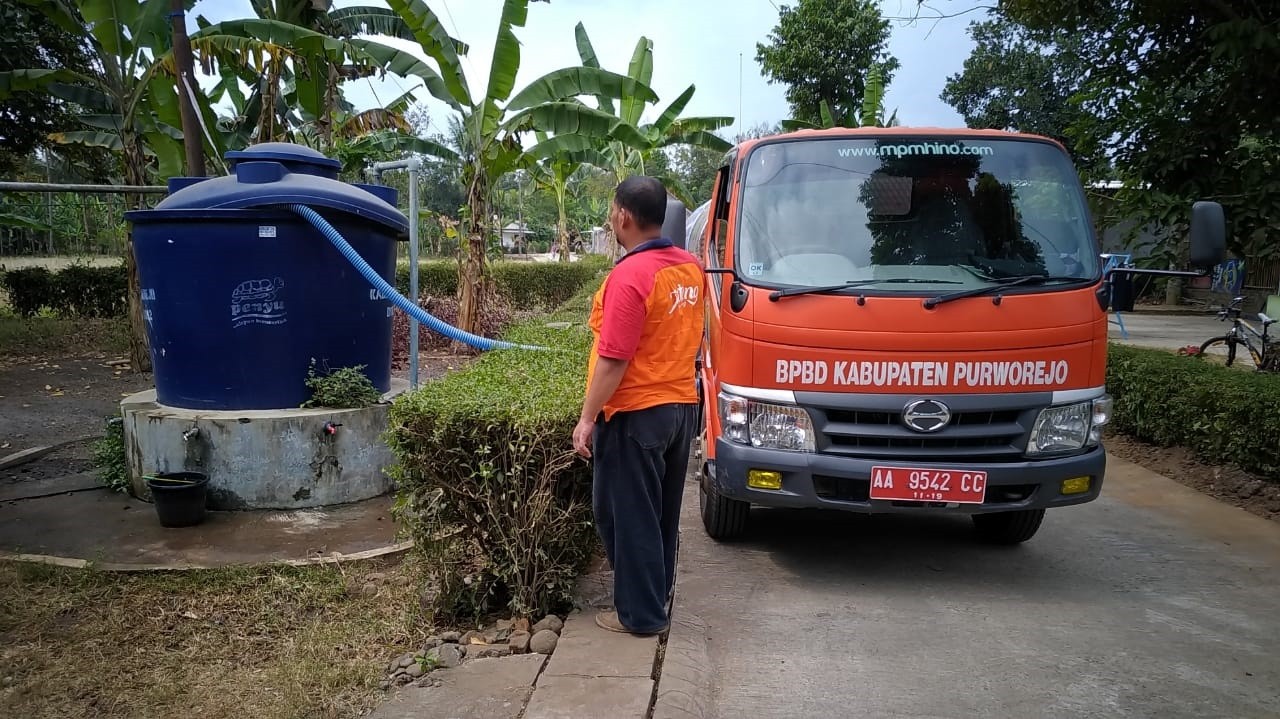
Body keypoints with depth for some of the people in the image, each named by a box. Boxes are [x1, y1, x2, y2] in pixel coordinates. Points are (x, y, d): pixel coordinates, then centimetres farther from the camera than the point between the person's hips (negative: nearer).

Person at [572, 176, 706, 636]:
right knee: (663, 514, 20)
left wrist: (587, 418, -16)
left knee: (628, 516, 5)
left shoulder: (630, 276, -21)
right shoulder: (691, 269, 4)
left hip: (635, 414, -8)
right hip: (682, 406, 9)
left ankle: (640, 614, 14)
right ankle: (657, 597, 34)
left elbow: (613, 359, -23)